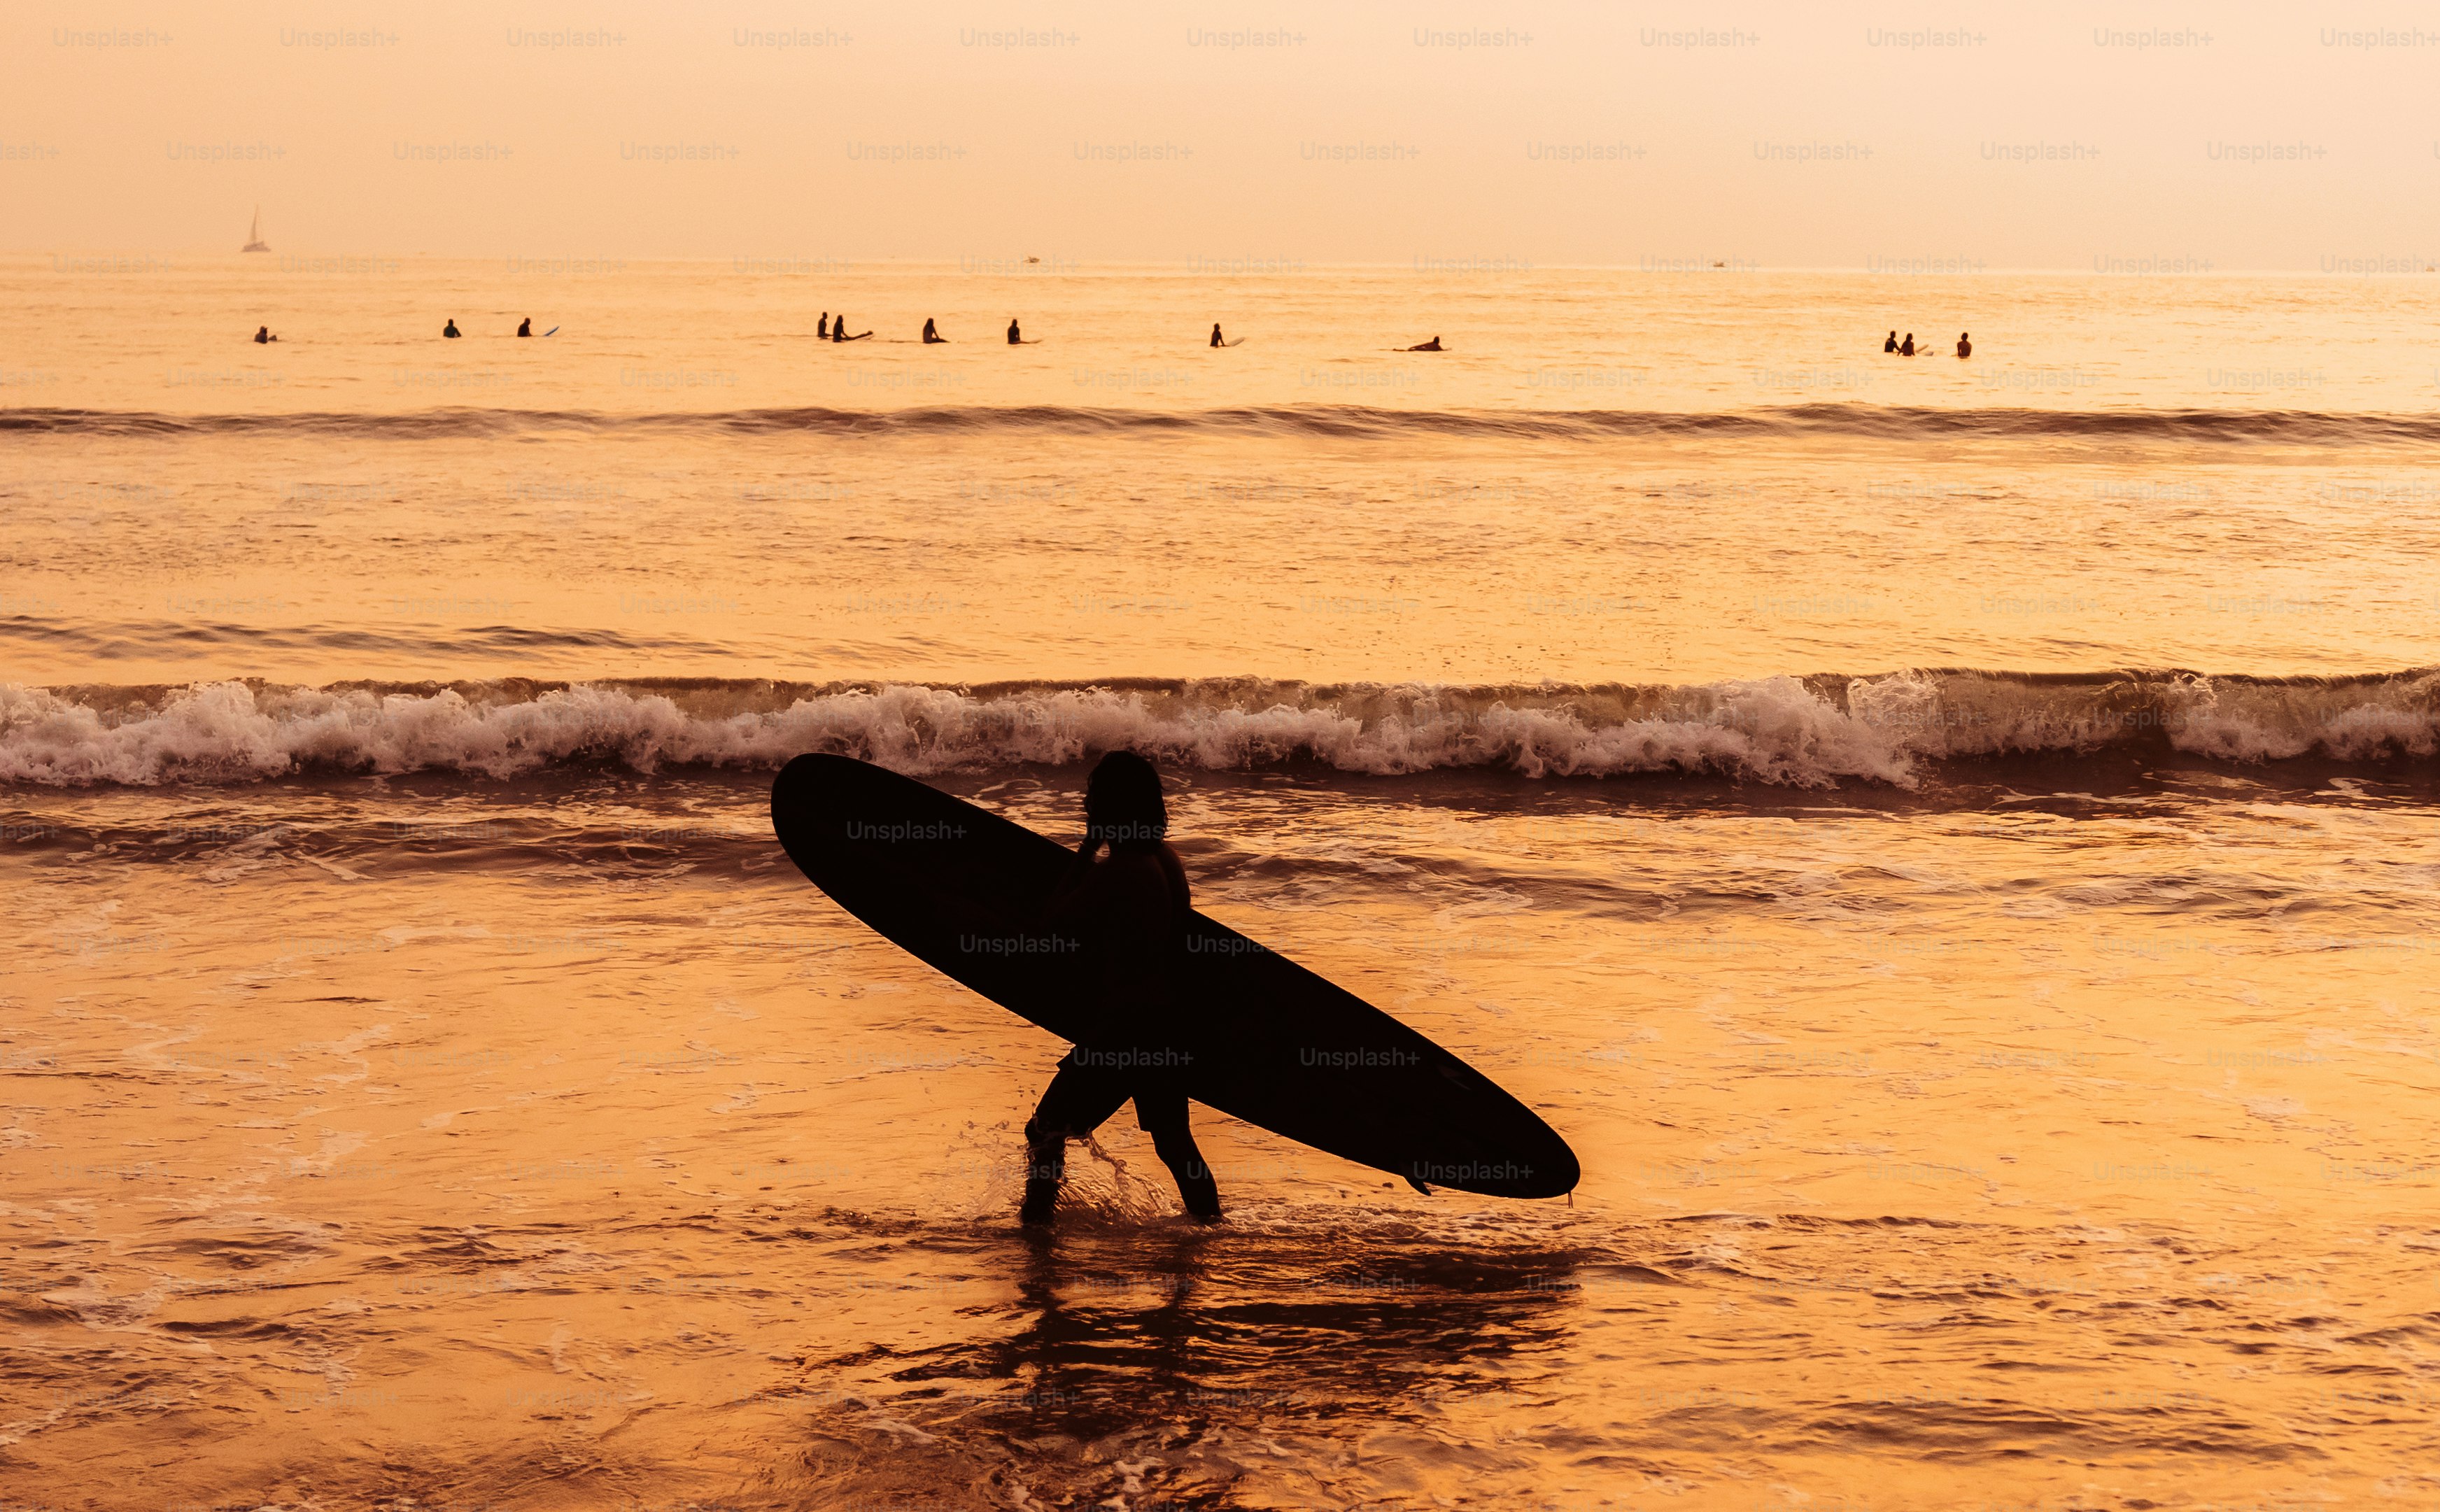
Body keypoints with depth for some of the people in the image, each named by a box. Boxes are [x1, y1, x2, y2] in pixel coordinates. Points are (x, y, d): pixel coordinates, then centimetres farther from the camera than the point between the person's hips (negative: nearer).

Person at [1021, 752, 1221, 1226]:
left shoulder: (1115, 871, -19)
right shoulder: (1166, 860, 6)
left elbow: (1057, 916, -7)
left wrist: (1088, 846, -4)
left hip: (1124, 1028, -8)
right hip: (1167, 1026, 8)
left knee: (1047, 1131, 4)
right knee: (1172, 1137, 22)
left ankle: (1036, 1223, 3)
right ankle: (1211, 1223, 27)